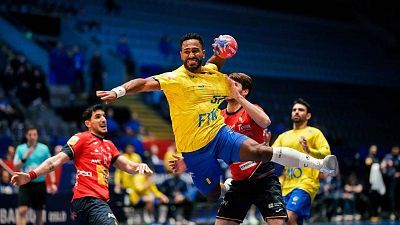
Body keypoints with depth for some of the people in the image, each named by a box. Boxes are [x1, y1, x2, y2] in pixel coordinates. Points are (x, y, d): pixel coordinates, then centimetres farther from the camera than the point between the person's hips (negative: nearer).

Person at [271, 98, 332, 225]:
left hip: (305, 183, -6)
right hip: (285, 185, 6)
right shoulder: (283, 136, 21)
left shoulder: (314, 133, 5)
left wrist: (309, 150, -26)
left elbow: (326, 153, -7)